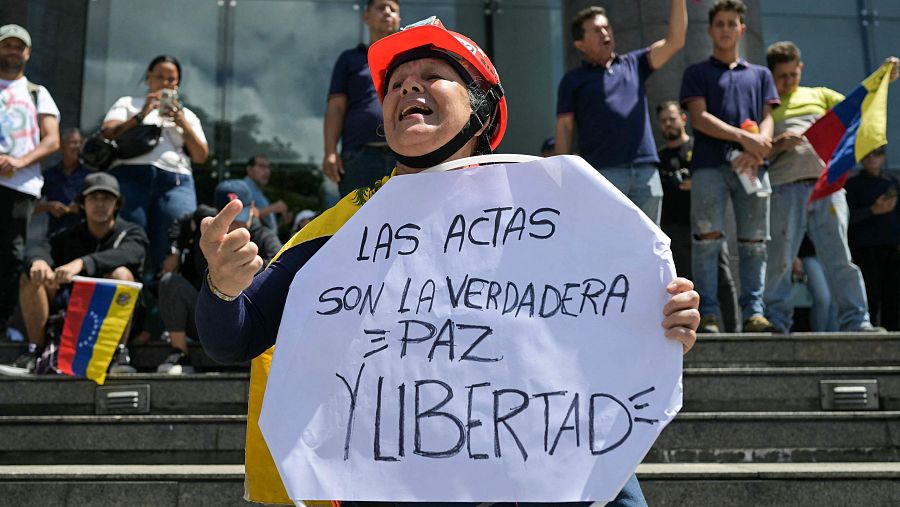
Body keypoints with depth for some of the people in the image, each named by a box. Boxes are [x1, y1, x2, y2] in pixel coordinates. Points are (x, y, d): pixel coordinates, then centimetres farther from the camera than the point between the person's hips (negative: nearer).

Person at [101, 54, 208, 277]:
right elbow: (106, 135, 5)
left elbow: (201, 156, 13)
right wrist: (141, 116, -4)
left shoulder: (186, 115, 26)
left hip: (175, 184, 1)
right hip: (131, 178, -1)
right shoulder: (128, 104, 21)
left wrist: (181, 122, 2)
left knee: (169, 257, -10)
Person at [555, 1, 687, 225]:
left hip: (646, 170, 4)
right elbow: (563, 128, 4)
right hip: (602, 172, -3)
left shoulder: (634, 64, 17)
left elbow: (674, 41, 9)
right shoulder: (574, 80, 8)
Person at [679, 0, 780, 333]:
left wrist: (756, 151, -10)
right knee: (708, 239, -10)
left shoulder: (760, 74, 24)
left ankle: (753, 312, 0)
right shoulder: (697, 73, 15)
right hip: (709, 165, -3)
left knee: (753, 243, -2)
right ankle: (708, 314, -9)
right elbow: (699, 118, 1)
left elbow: (767, 120, 12)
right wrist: (743, 138, -11)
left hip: (752, 166, 3)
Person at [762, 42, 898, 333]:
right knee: (779, 260, -3)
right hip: (786, 190, -2)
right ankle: (776, 324, 4)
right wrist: (777, 144, -11)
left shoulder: (820, 96, 25)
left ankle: (856, 322, 0)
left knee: (840, 257, -2)